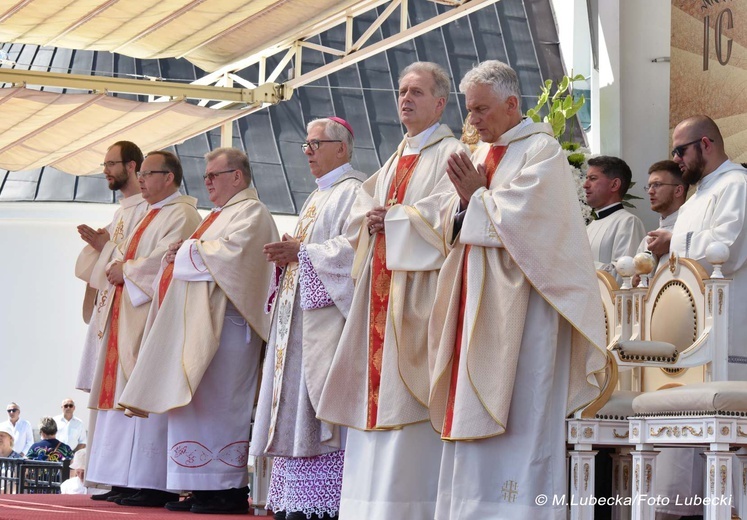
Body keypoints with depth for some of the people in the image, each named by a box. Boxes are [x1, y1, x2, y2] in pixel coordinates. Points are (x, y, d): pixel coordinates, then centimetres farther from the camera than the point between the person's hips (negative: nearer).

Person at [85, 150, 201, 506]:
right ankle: (127, 481, 7)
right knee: (124, 393, 6)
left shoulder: (181, 215, -6)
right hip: (128, 313, 10)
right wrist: (116, 267, 2)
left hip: (154, 315, -10)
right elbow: (123, 254, 23)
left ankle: (153, 484, -13)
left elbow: (166, 260, -18)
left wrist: (127, 270, -7)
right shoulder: (150, 216, 24)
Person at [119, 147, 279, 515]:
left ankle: (230, 491, -11)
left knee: (218, 402, -12)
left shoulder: (250, 212, -4)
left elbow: (232, 251, -20)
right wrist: (184, 253, 11)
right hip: (200, 321, 10)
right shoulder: (222, 213, 26)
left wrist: (188, 250, -8)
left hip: (225, 321, -10)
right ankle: (204, 488, 5)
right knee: (199, 401, 5)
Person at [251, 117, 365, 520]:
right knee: (296, 411, 5)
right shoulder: (316, 198, 24)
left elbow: (354, 246, -18)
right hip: (299, 319, 10)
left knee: (321, 411, -12)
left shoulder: (353, 191, -5)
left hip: (328, 316, -10)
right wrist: (287, 253, 6)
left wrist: (301, 253, -15)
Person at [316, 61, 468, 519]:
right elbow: (361, 206, 21)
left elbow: (442, 213, -15)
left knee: (406, 392, -11)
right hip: (381, 287, 8)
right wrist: (370, 219, -1)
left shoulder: (451, 154, -2)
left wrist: (390, 217, -8)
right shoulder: (397, 160, 23)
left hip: (419, 286, -8)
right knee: (377, 391, 3)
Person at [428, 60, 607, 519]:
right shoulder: (482, 154, 17)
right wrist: (465, 199, -3)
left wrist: (478, 195, -5)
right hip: (477, 305, 8)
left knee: (516, 422, -9)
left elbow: (519, 221, -16)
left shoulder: (542, 150, -6)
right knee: (472, 415, 5)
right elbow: (455, 229, 16)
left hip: (520, 304, -8)